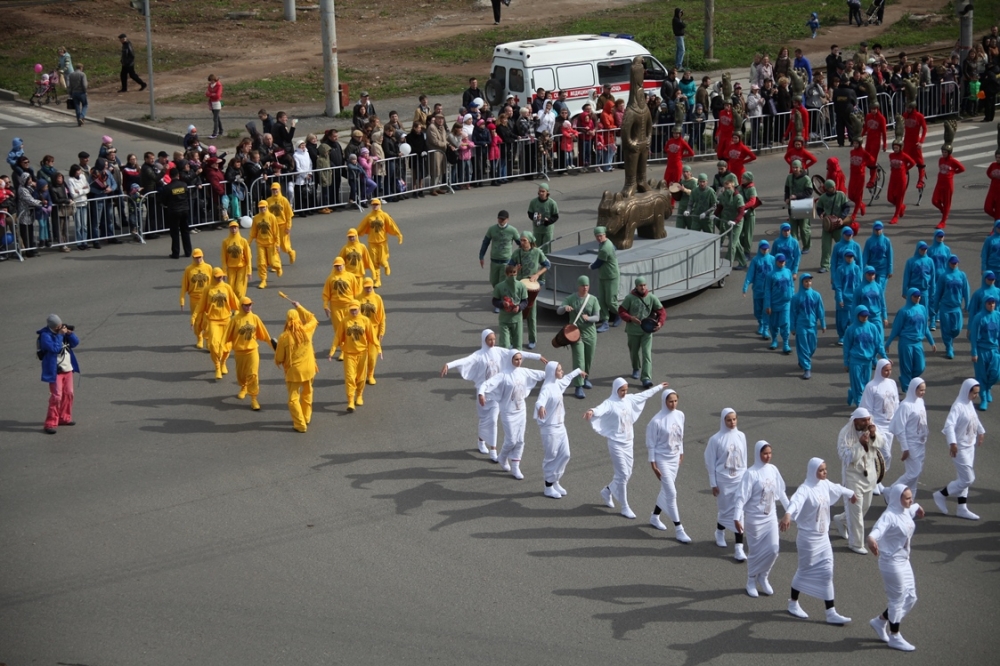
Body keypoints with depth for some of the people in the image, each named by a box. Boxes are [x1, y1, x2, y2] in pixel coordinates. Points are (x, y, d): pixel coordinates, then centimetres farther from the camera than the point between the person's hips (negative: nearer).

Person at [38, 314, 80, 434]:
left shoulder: (62, 330, 5)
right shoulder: (45, 335, -15)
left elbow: (75, 343, 4)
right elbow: (54, 348, -27)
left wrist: (70, 333, -13)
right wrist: (60, 335, -22)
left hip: (67, 368, 7)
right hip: (55, 370, -7)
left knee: (68, 394, 13)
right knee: (56, 396, -11)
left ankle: (64, 418, 27)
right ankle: (50, 423, -8)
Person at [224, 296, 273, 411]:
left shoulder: (255, 318, -4)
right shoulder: (235, 319, -11)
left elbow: (262, 332, 8)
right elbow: (229, 335, -7)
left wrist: (271, 340, 13)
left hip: (252, 350, 0)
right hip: (239, 351, 0)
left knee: (253, 375, -9)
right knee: (241, 374, 17)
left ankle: (253, 399, -4)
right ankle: (243, 388, 49)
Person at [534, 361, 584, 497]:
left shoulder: (558, 384, 4)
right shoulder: (547, 388, -23)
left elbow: (567, 378, 29)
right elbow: (540, 400, -44)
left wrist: (578, 371, 47)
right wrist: (540, 407, -68)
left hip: (560, 426, 9)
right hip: (550, 428, -9)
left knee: (564, 455, 12)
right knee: (551, 457, 3)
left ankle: (555, 482, 27)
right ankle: (548, 487, 16)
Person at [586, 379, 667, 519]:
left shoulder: (629, 399, 4)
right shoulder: (610, 403, -17)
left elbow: (644, 394, 21)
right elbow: (601, 409, -39)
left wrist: (659, 387, 34)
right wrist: (592, 411, -63)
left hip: (628, 442, 7)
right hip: (616, 443, -7)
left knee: (627, 473, 14)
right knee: (623, 474, -5)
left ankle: (607, 491, 38)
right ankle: (624, 507, 5)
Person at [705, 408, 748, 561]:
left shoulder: (741, 436, 0)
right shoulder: (716, 439, -10)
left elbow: (744, 459, 10)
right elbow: (711, 462, -5)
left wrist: (745, 476, 13)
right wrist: (713, 484, -5)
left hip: (739, 479, 2)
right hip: (723, 480, -2)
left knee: (739, 512, -6)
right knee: (725, 509, 13)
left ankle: (739, 548, -7)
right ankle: (720, 532, 45)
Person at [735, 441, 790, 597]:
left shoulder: (773, 470, 1)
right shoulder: (751, 473, -16)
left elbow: (780, 492, 12)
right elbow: (742, 497, -18)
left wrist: (789, 510, 15)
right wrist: (737, 518, -24)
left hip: (770, 517, 5)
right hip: (754, 518, -5)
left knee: (773, 549, 0)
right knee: (756, 551, 4)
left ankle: (763, 577, 23)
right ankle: (751, 581, 23)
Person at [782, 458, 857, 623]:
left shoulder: (825, 485, 2)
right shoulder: (805, 489, -23)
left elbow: (838, 489, 25)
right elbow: (795, 502, -45)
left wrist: (851, 494, 46)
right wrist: (787, 515, -66)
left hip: (823, 537, 7)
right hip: (808, 537, -7)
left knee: (827, 573, 6)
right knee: (805, 571, 10)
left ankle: (831, 613, 9)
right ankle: (793, 603, 33)